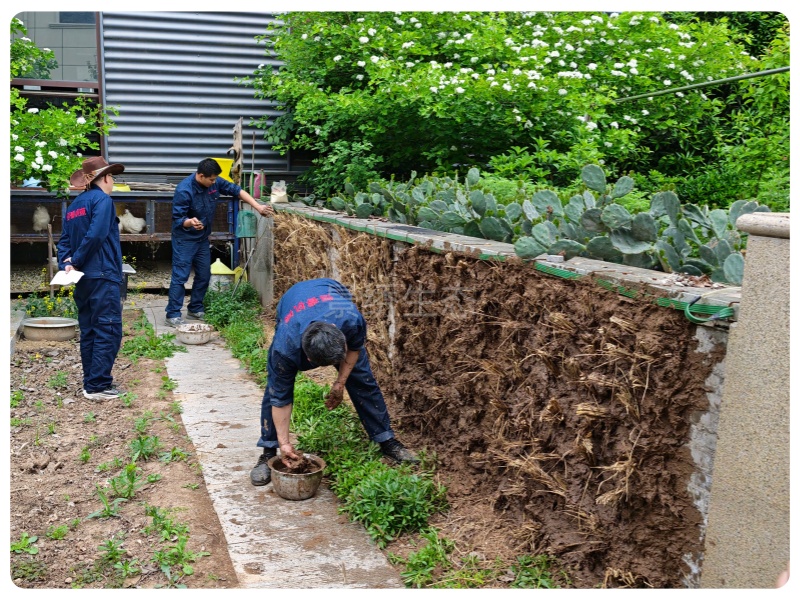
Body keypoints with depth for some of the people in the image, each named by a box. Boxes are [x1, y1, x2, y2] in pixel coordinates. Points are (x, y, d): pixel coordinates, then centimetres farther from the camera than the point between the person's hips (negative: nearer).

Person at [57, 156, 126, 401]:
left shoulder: (75, 205, 16)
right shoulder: (102, 200, -8)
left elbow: (64, 241, 10)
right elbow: (96, 235, -20)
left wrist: (66, 263, -2)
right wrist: (76, 260, -9)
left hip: (83, 279, 8)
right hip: (103, 277, -8)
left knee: (89, 331, 12)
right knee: (108, 330, -5)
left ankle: (91, 383, 17)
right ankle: (98, 386, -6)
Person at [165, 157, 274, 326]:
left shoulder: (214, 182, -8)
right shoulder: (184, 190, -26)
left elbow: (237, 191, -2)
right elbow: (177, 219, -22)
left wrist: (257, 206, -9)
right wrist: (190, 222, -44)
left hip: (202, 238, 7)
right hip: (184, 239, -7)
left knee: (204, 275, 11)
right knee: (180, 276, -7)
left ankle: (195, 309, 25)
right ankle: (173, 314, 0)